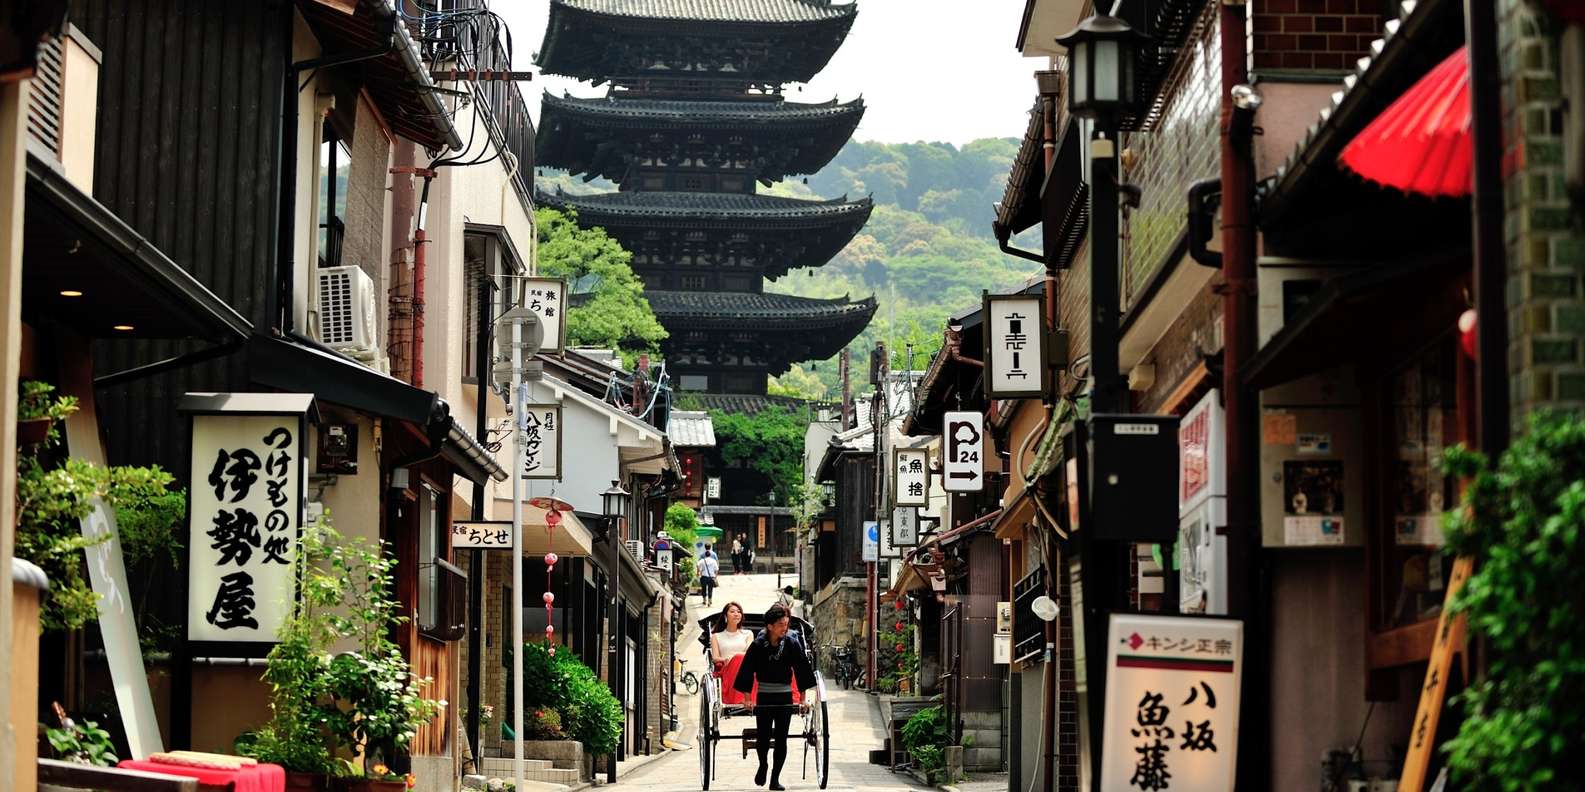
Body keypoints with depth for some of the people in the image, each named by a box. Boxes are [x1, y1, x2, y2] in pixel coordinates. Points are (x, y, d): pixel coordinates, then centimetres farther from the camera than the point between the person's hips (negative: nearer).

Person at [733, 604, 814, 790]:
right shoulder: (758, 645, -8)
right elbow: (747, 672, -5)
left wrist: (803, 698, 0)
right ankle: (762, 766, 28)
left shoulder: (792, 644, -4)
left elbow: (802, 671, 2)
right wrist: (747, 699, -8)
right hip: (763, 698, -1)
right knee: (763, 738, -2)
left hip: (785, 698, 1)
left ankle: (775, 779, 7)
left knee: (781, 740, 0)